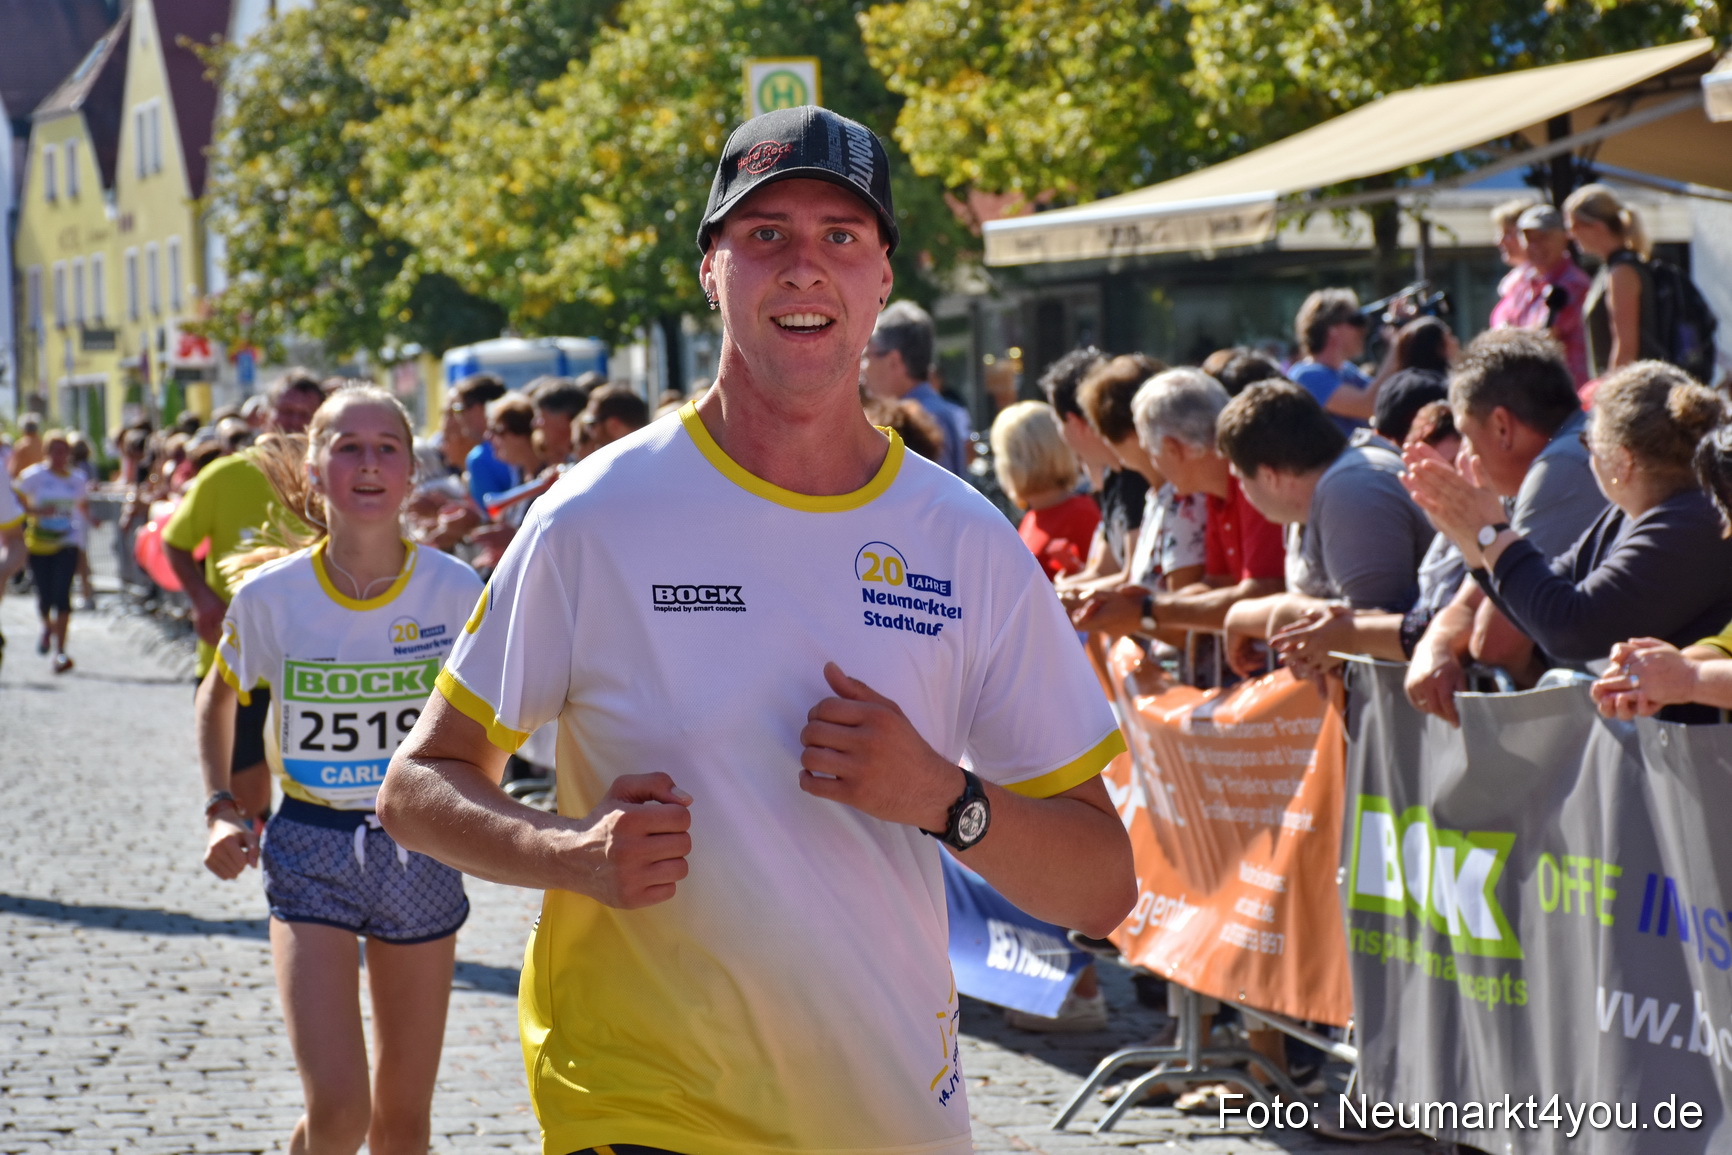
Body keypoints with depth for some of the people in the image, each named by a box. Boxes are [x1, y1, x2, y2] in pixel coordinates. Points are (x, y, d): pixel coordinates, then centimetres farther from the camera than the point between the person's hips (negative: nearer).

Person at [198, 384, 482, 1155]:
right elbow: (217, 699, 11)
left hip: (419, 851, 2)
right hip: (310, 852, -1)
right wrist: (222, 810, 1)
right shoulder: (271, 593, -9)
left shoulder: (454, 589, -9)